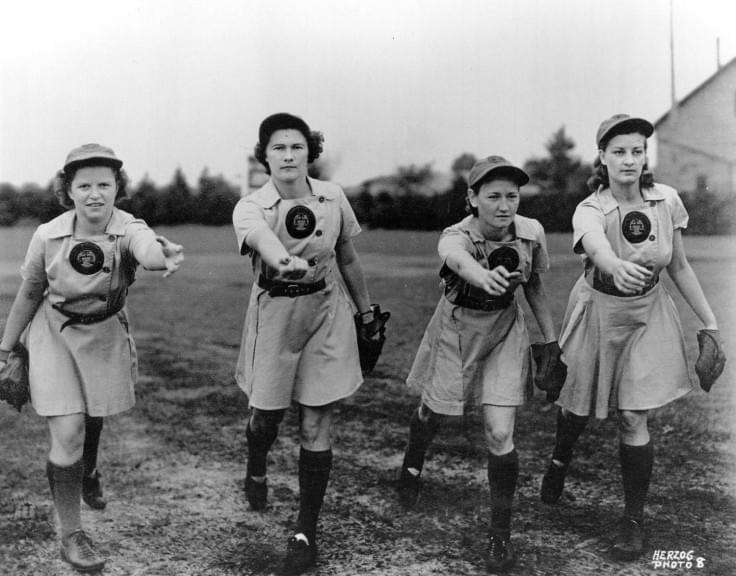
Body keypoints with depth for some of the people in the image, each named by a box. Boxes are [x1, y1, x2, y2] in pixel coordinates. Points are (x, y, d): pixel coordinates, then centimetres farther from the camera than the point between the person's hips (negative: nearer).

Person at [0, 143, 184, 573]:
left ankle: (88, 473, 56)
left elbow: (148, 251, -49)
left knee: (93, 419, 21)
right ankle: (71, 534, 5)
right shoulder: (48, 236, -19)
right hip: (54, 332, -1)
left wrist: (163, 255, -73)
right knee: (68, 433, -12)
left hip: (105, 333, 1)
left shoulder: (129, 229, -24)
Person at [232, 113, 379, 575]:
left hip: (327, 313, 1)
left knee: (315, 427, 1)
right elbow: (263, 238, -38)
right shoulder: (251, 207, -13)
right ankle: (256, 471, 50)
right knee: (266, 417, 12)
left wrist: (367, 311, 14)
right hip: (274, 315, -1)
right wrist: (284, 260, -61)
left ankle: (307, 533, 13)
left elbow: (348, 259, 8)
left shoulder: (333, 198, -5)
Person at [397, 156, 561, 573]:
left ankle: (501, 534, 10)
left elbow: (535, 284, 2)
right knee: (434, 413, 18)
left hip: (506, 330, 1)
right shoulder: (457, 236, -28)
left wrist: (552, 341, 0)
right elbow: (459, 259, -54)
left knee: (500, 434, -9)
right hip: (457, 329, -1)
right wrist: (485, 276, -78)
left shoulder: (532, 233, -16)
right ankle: (412, 465, 55)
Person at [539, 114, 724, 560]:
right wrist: (618, 267, -69)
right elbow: (598, 249, -46)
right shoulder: (590, 210, -22)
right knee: (579, 405, 15)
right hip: (599, 312, -1)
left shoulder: (667, 200, -11)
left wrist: (711, 322, -1)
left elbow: (679, 267, -1)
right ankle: (559, 462, 50)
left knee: (633, 418, -4)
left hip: (648, 314, 1)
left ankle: (635, 520, 14)